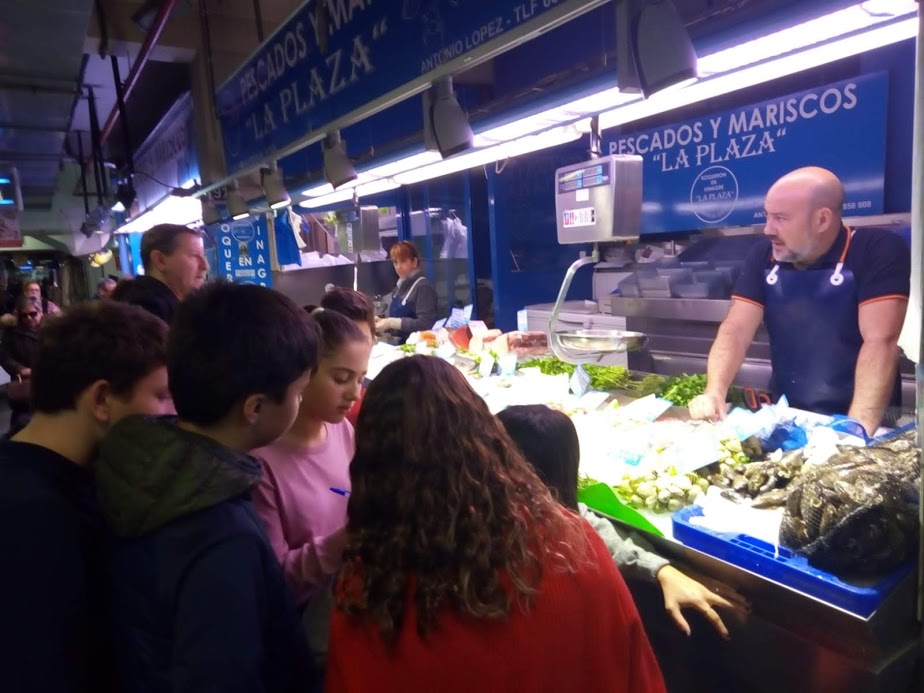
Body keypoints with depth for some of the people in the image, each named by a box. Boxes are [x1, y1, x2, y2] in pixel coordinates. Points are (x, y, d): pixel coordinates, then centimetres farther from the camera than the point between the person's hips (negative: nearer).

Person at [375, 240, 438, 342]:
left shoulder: (423, 287, -10)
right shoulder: (401, 285, 13)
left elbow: (424, 324, -19)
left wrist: (391, 323, -20)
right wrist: (383, 322, 1)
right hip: (400, 343, 7)